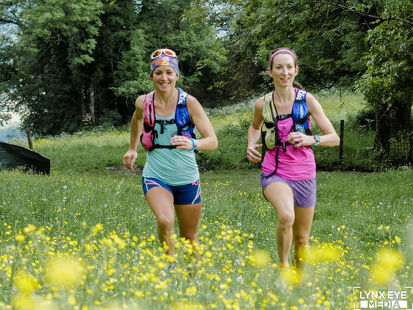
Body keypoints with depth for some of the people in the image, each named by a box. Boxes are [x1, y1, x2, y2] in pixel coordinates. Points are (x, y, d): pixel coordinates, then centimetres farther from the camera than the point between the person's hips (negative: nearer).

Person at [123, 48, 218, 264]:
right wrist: (132, 148, 24)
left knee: (189, 237, 10)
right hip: (155, 176, 0)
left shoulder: (188, 102, -11)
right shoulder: (143, 102, -4)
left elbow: (213, 141, -13)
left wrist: (193, 144, -32)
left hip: (187, 179, 0)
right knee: (165, 221, -27)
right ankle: (170, 262, -1)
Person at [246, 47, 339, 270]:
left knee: (302, 241, 10)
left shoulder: (307, 100, -4)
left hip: (303, 175, 1)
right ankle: (283, 265, -8)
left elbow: (334, 138, -3)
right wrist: (251, 145, 4)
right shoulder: (262, 104, 0)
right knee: (286, 216, -32)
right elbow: (255, 126, 24)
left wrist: (311, 139, -21)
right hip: (274, 173, -1)